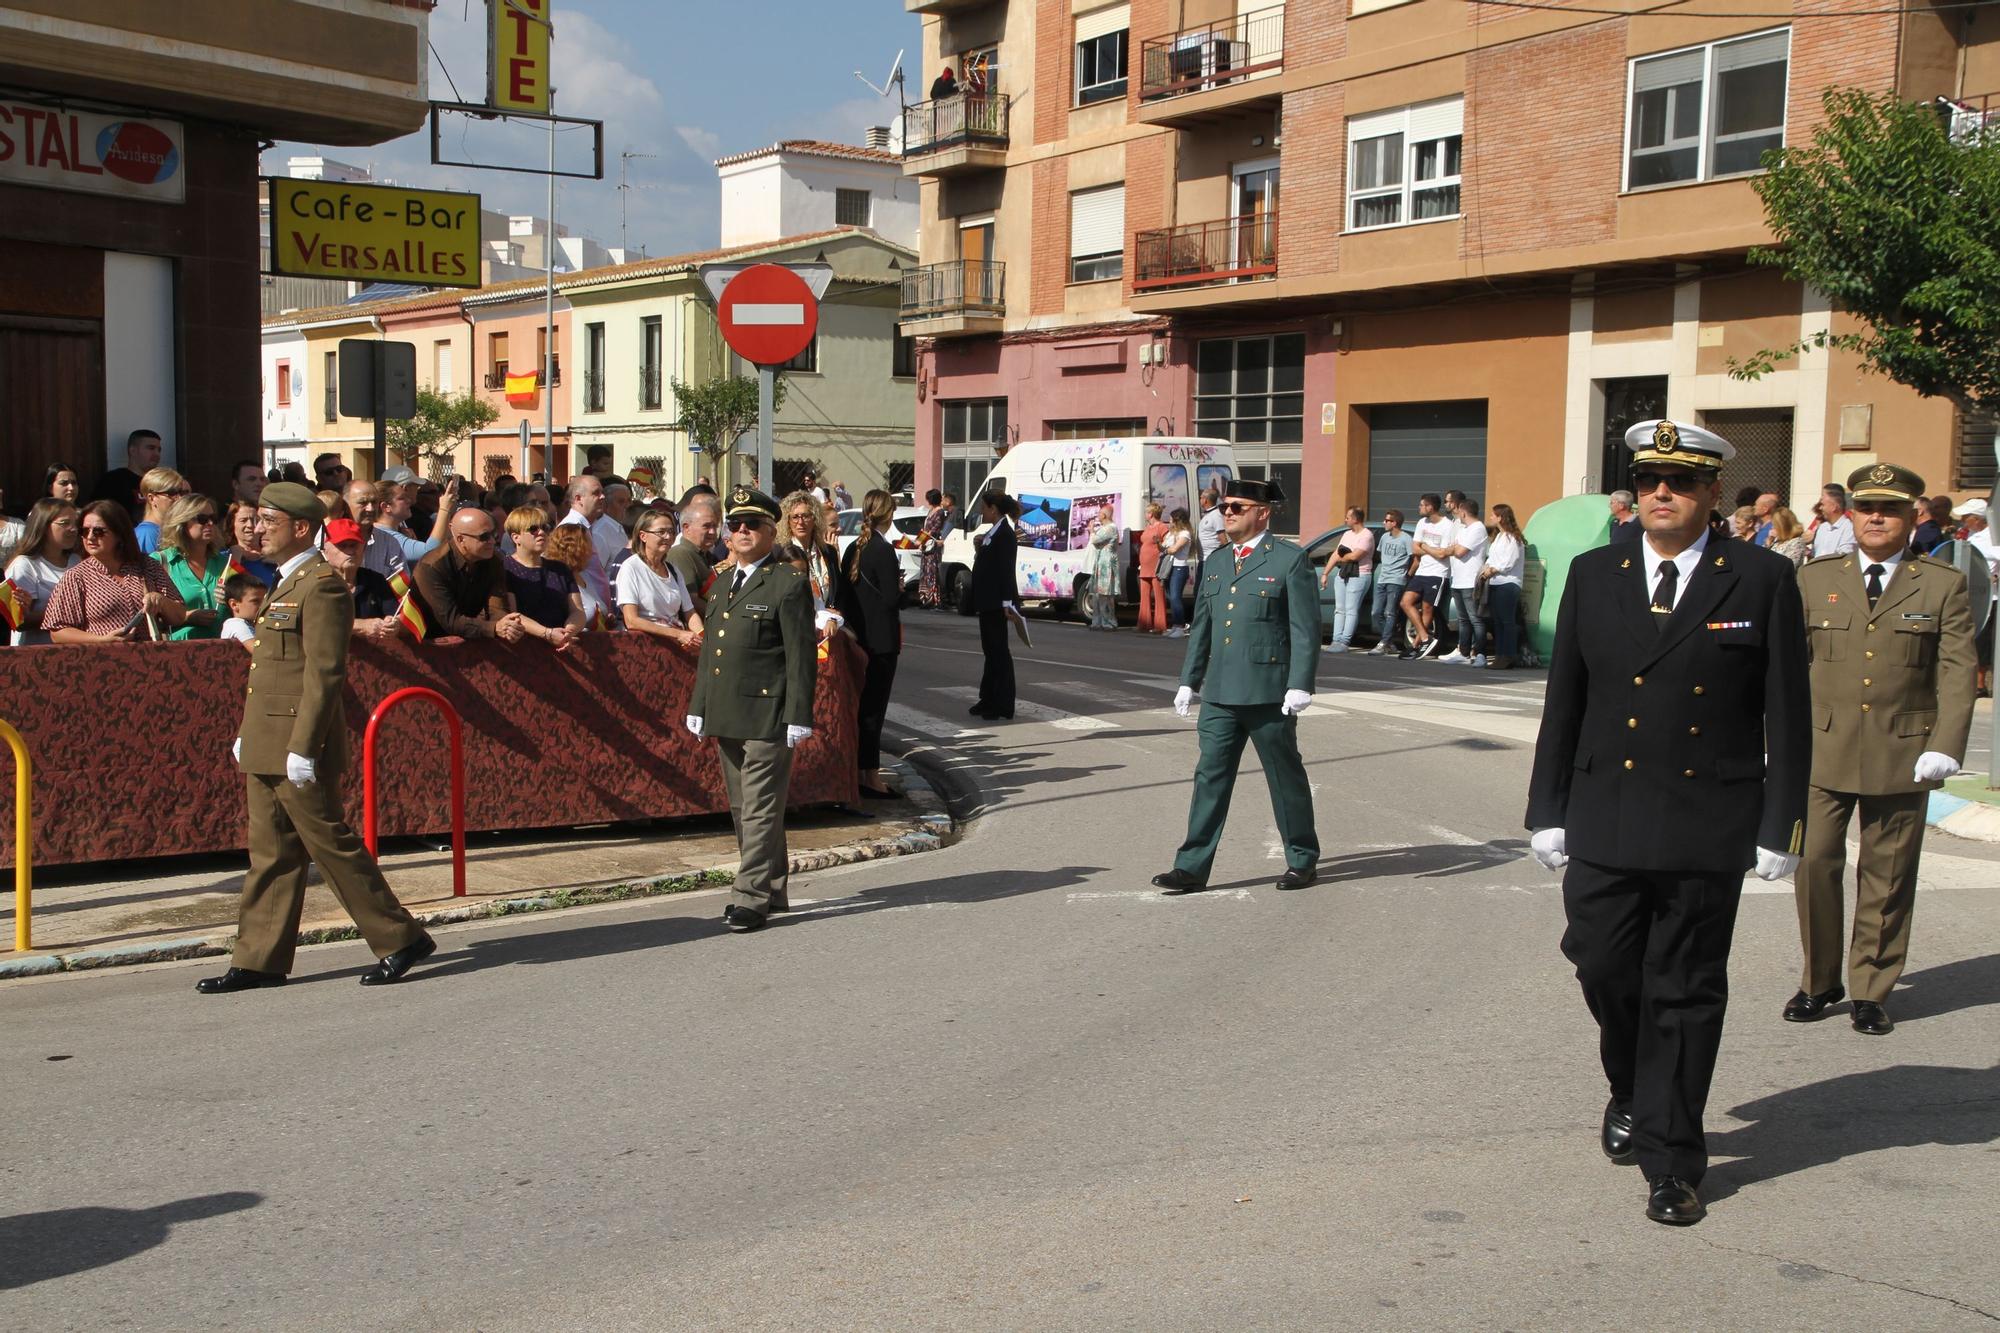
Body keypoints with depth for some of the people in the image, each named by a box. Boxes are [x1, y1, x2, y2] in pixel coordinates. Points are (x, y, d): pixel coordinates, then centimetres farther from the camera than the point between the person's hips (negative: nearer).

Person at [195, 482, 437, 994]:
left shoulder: (321, 585, -14)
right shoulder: (287, 583, 18)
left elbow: (324, 674, -19)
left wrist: (302, 749, -22)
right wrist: (248, 734, 20)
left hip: (298, 748, -10)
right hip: (267, 748, 10)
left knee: (332, 846, -3)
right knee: (271, 854, 11)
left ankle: (400, 938, 7)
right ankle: (259, 961, 15)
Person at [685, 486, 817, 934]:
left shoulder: (789, 583, -6)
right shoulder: (722, 584, 18)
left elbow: (801, 656, -10)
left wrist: (799, 716, -14)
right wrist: (699, 705, 16)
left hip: (767, 716, -8)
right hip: (726, 716, 8)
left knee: (761, 810, -7)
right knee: (742, 809, 13)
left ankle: (753, 897, -4)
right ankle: (772, 891, 23)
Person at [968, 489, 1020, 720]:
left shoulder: (1005, 534, -15)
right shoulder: (992, 533, 14)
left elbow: (1006, 570, -20)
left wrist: (1007, 602, -23)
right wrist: (978, 549, 3)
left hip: (996, 603, -10)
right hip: (987, 602, 10)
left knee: (998, 651, -4)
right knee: (990, 650, 14)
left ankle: (1002, 705, 1)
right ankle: (989, 700, 21)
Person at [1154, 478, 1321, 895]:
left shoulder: (1290, 560, -5)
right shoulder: (1215, 563, 14)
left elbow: (1306, 629, -9)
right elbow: (1201, 626, 19)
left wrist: (1300, 685, -15)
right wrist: (1189, 681, 15)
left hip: (1270, 693, -5)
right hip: (1220, 692, 6)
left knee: (1286, 777, 7)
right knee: (1211, 776, 3)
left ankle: (1303, 861, 21)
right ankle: (1192, 868, 3)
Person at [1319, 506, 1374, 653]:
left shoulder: (1366, 535, -8)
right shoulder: (1347, 534, 19)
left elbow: (1355, 556, -19)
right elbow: (1335, 554, 18)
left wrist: (1341, 558, 0)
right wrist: (1325, 573, 12)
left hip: (1358, 576, -9)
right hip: (1342, 575, 9)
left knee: (1351, 610, -10)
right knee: (1339, 609, 3)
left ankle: (1344, 642, -14)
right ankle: (1336, 640, 2)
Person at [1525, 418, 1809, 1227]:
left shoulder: (1762, 581, -2)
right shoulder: (1594, 575, 5)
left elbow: (1787, 714, -1)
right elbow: (1564, 700, 7)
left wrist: (1780, 826, -4)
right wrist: (1548, 811, 5)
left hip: (1708, 826, -2)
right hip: (1605, 818, 2)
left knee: (1685, 993, 5)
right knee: (1602, 966, 6)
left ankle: (1669, 1159, 18)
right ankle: (1632, 1089, 37)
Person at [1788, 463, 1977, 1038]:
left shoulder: (1943, 585, 4)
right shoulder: (1815, 578, 8)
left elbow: (1958, 671, 0)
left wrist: (1945, 747, -10)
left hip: (1902, 755, -1)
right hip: (1823, 752, 1)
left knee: (1887, 877, 5)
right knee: (1814, 863, -1)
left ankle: (1871, 990, 18)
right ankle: (1819, 981, 16)